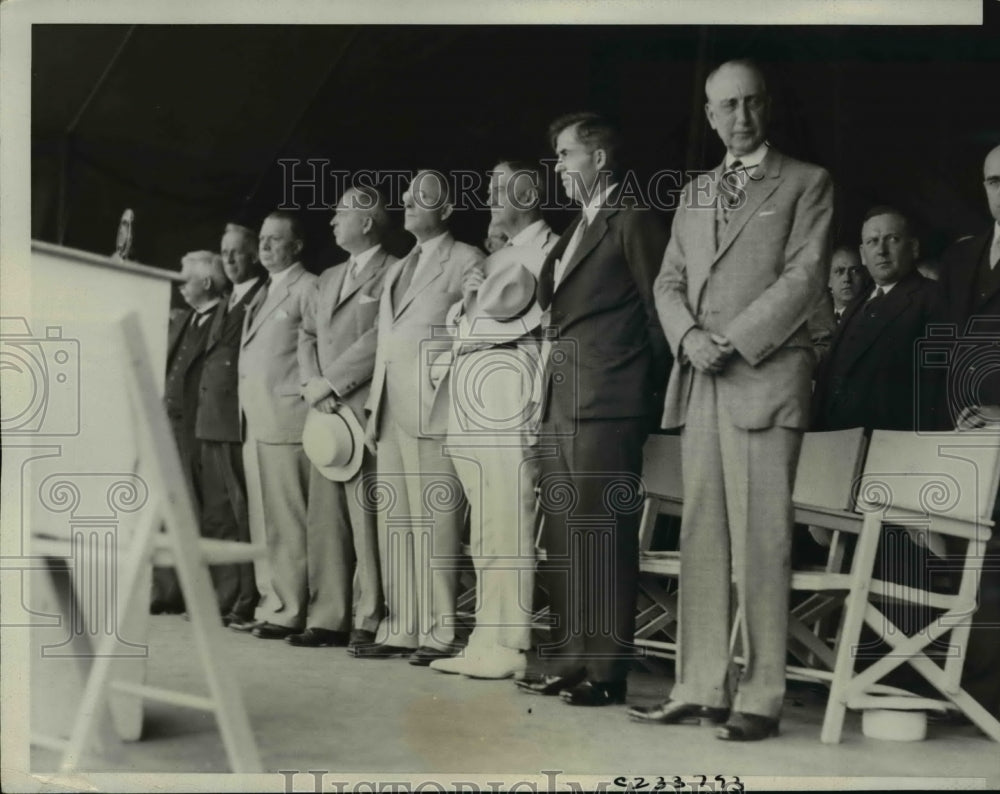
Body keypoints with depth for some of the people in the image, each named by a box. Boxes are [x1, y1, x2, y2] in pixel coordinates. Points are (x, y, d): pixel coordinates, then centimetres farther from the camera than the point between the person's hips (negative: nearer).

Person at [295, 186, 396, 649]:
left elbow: (381, 339, -13)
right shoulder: (327, 279, 24)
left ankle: (368, 622, -3)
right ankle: (327, 619, 11)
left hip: (366, 411, -8)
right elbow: (307, 335, 21)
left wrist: (330, 383, -10)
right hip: (325, 412, 8)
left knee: (365, 518, -8)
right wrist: (312, 382, 2)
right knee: (324, 520, 6)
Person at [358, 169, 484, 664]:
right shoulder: (398, 269, 24)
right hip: (393, 413, 8)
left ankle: (438, 634, -5)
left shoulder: (466, 261, 1)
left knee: (435, 524, -8)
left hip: (435, 411, -8)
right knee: (395, 524, 6)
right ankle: (399, 629, 11)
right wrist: (374, 407, 16)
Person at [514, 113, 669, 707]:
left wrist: (648, 385, -2)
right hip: (561, 403, 9)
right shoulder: (576, 229, 22)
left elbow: (658, 311, -7)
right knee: (561, 540, 10)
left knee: (601, 538, -7)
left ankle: (606, 669, -2)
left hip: (605, 405, -9)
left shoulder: (633, 222, -6)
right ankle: (568, 661, 17)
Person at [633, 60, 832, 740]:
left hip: (767, 377, -5)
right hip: (701, 381, 6)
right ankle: (700, 689, 8)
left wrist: (734, 342, -11)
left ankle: (761, 699, -5)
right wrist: (690, 336, -3)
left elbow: (804, 278, -5)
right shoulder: (695, 193, 21)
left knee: (761, 543, -8)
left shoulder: (807, 183, 5)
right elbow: (670, 282, 17)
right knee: (702, 540, 4)